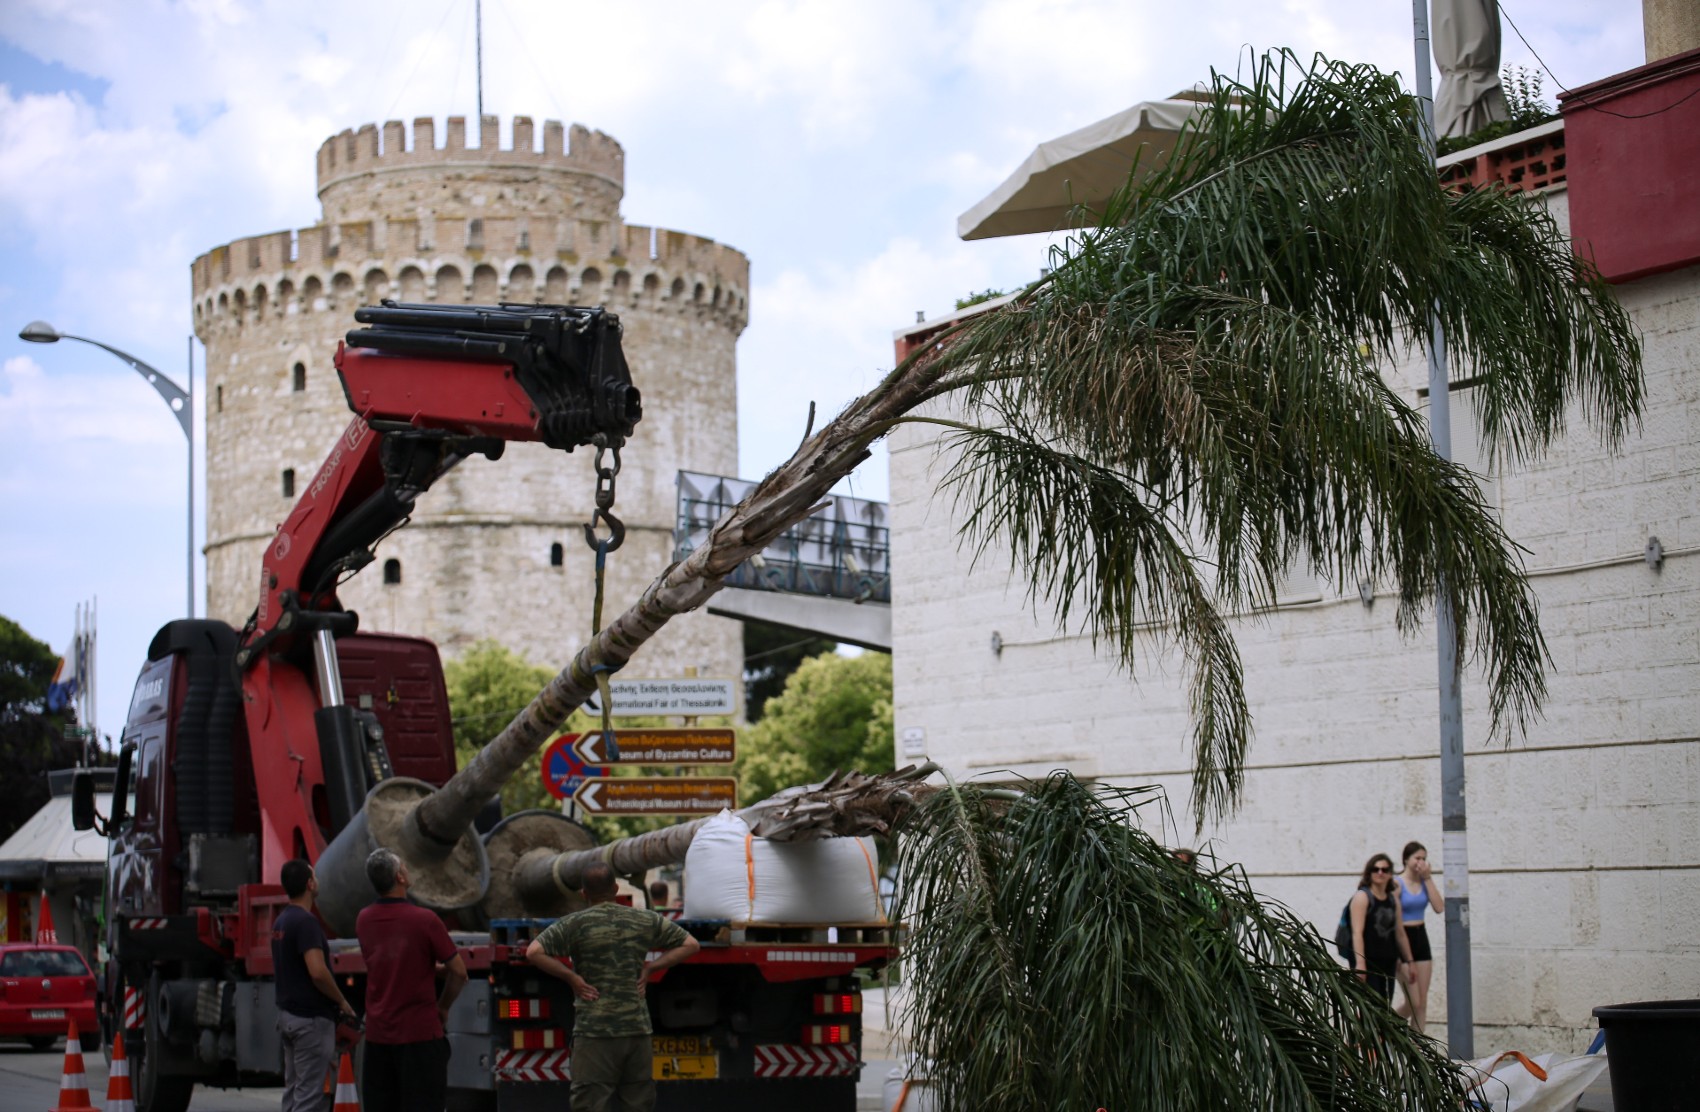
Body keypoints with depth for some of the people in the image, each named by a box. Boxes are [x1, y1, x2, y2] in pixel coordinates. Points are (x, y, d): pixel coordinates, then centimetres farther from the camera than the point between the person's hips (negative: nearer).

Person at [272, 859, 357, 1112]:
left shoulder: (281, 921, 12)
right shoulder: (306, 922, -18)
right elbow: (317, 973, -26)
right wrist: (342, 1002, -10)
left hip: (288, 1015, 10)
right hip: (311, 1019, -10)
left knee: (294, 1092, 12)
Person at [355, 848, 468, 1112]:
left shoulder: (364, 920, 3)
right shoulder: (425, 919, -13)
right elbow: (458, 972, -6)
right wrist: (442, 1007, 10)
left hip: (378, 1033, 5)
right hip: (419, 1033, -5)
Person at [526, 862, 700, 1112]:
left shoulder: (576, 923, -4)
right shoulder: (645, 920, 8)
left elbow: (534, 952, -15)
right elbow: (689, 944, 15)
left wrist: (570, 976, -5)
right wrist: (650, 968, 10)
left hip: (594, 1032, -4)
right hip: (638, 1028, 4)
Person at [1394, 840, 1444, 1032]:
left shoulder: (1425, 882, 6)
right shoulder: (1397, 885, -10)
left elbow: (1439, 907, -8)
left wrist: (1428, 878, -8)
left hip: (1421, 938, 6)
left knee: (1422, 1003, 4)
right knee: (1413, 1003, -7)